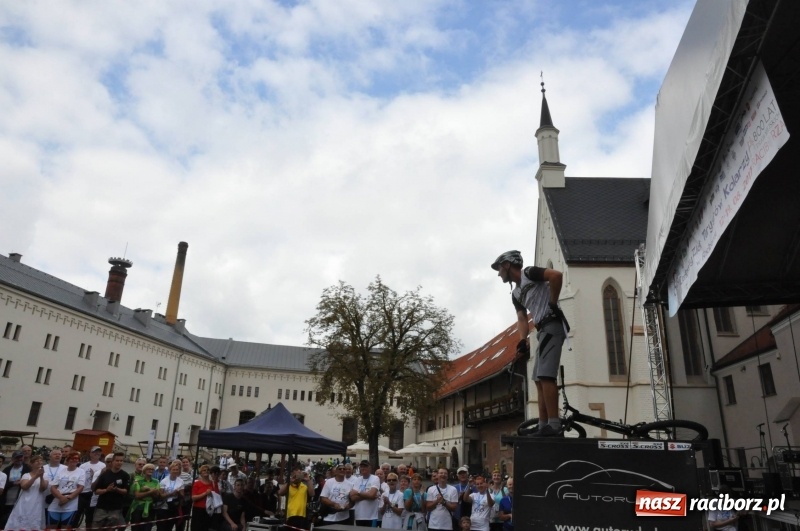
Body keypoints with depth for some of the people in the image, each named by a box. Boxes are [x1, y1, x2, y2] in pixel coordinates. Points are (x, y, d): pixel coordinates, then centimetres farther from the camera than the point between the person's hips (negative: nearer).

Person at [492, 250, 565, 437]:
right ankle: (543, 427, 9)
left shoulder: (529, 273, -4)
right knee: (539, 379, 7)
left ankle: (554, 426, -19)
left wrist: (553, 304, -14)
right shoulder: (516, 294, 21)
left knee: (546, 376, -17)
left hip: (552, 326, -10)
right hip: (542, 330, 10)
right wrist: (523, 340, -5)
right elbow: (522, 319, 13)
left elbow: (557, 275, -20)